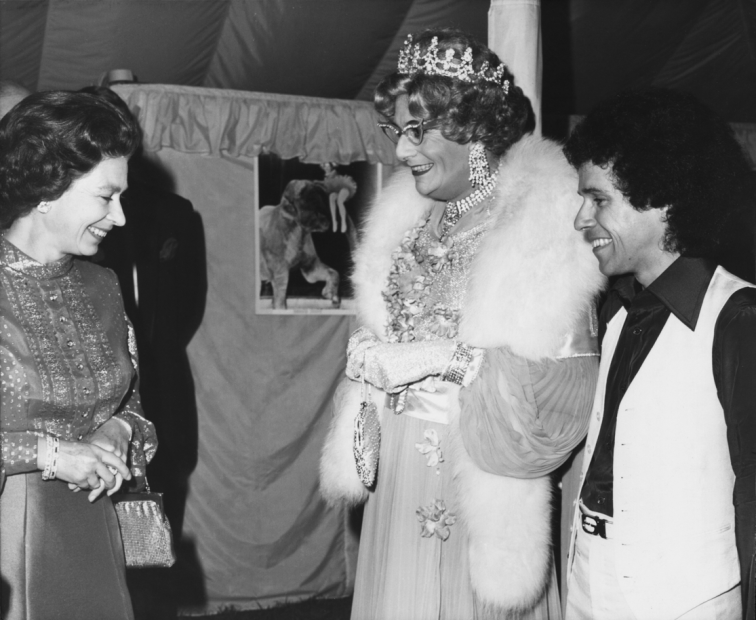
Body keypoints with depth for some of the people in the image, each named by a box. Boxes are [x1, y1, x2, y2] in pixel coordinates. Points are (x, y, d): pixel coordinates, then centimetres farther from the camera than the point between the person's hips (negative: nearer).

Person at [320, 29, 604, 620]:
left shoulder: (543, 218, -13)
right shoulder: (405, 217, 6)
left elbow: (568, 377, -17)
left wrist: (448, 358, -21)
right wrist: (368, 358, -6)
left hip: (482, 483, -5)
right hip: (400, 477, 5)